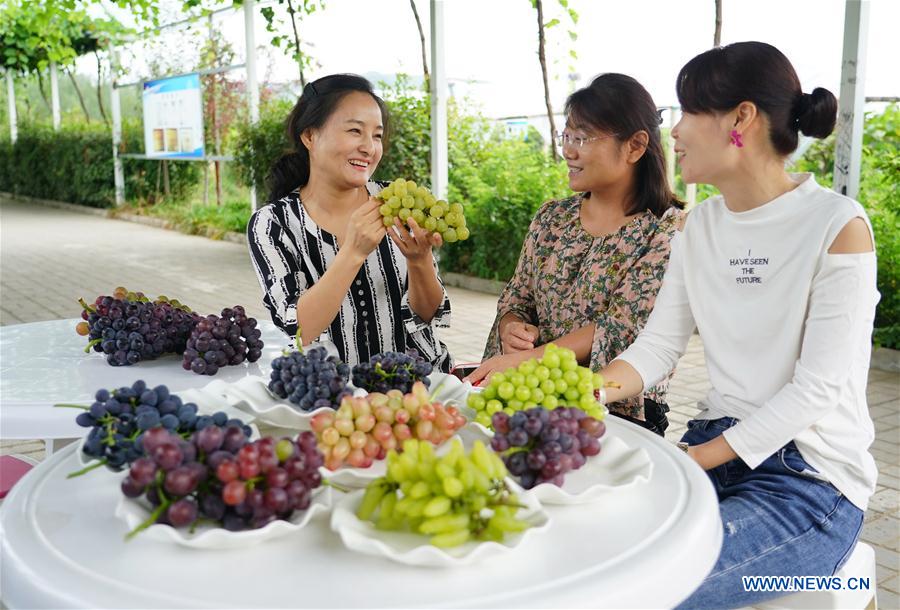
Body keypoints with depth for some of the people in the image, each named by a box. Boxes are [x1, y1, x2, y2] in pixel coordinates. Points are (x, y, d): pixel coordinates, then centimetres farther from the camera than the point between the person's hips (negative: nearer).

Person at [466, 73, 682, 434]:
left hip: (622, 415, -5)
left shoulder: (667, 230, -8)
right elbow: (517, 297, 15)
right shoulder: (551, 218, 11)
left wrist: (524, 359, -24)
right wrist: (510, 329, -9)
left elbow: (621, 329, -17)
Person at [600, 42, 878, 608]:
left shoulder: (837, 225, -14)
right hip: (714, 450, 6)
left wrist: (692, 461, -21)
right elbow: (657, 346, 3)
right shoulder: (699, 226, 6)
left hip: (813, 481, -5)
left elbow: (817, 389, -17)